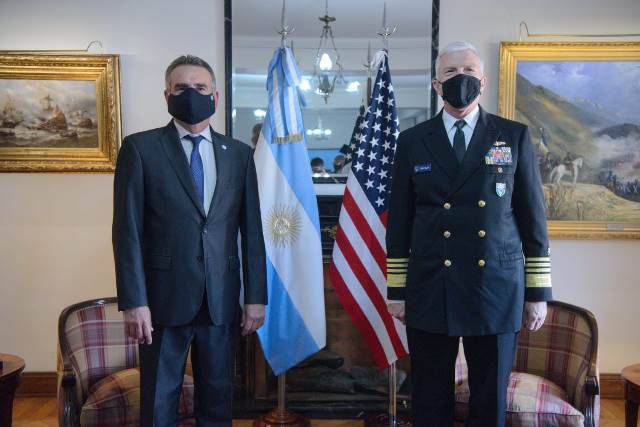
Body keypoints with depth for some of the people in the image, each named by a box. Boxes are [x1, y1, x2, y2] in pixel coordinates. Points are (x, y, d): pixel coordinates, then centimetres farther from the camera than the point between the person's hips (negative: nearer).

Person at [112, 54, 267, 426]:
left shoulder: (239, 153, 7)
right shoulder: (140, 148, -1)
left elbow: (252, 230, 5)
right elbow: (128, 231, -5)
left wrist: (256, 296, 3)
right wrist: (134, 302, -11)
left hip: (221, 300, 3)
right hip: (165, 299, -2)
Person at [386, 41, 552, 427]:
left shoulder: (515, 136, 5)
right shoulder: (412, 141, 5)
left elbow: (534, 219, 5)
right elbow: (399, 221, 6)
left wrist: (538, 293, 2)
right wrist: (397, 290, 4)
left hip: (497, 290, 0)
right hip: (430, 292, 0)